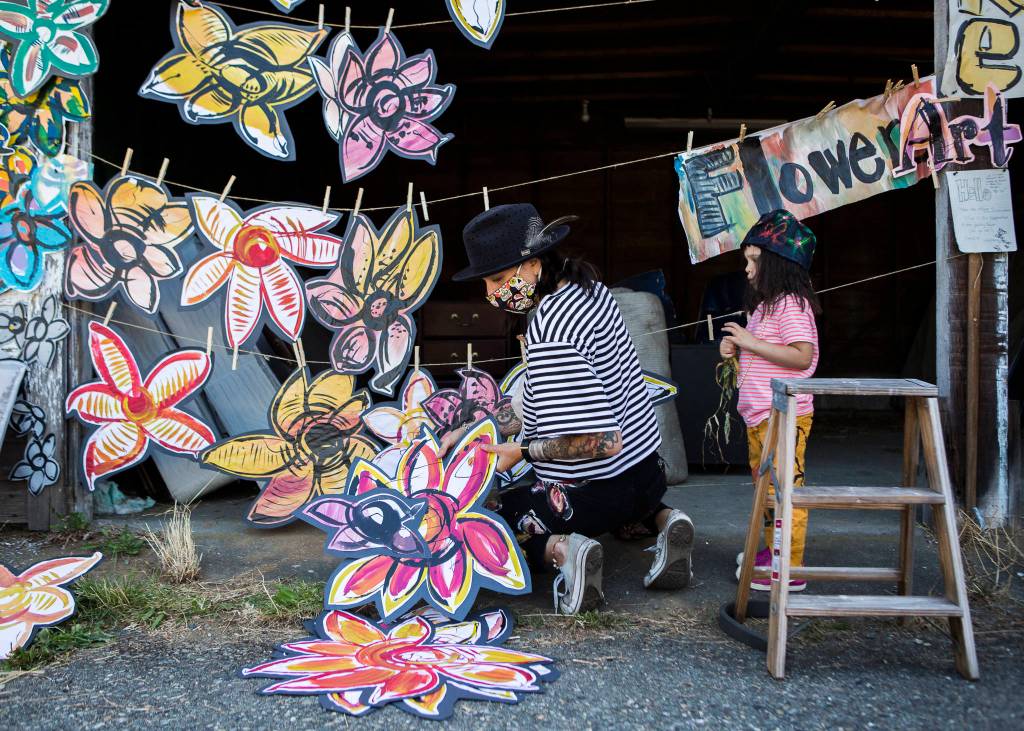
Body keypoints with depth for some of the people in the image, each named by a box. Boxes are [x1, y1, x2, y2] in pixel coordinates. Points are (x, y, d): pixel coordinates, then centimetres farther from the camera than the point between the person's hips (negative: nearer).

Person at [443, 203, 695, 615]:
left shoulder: (549, 332, -28)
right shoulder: (587, 289, 2)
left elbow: (600, 441, -30)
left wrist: (524, 452, -17)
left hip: (599, 489, -8)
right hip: (647, 469, 9)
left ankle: (561, 548, -14)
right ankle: (661, 519, 11)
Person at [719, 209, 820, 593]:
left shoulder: (791, 303, -14)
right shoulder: (766, 304, 17)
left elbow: (802, 356, -23)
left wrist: (751, 342, -22)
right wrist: (736, 348, 5)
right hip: (759, 416, 11)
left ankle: (789, 570, -3)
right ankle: (773, 551, 31)